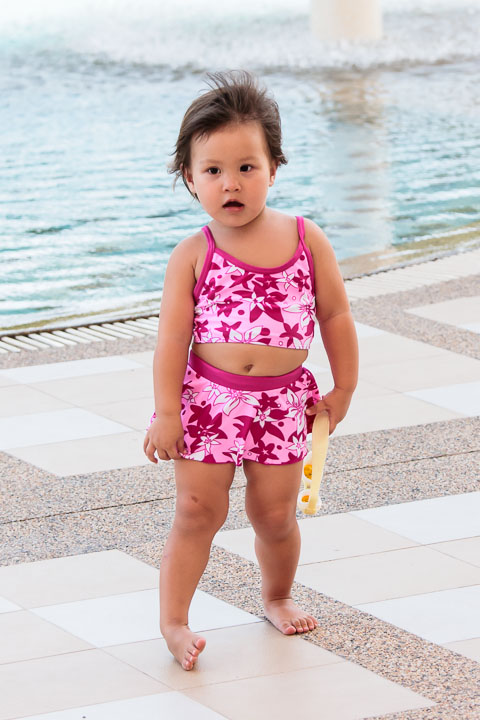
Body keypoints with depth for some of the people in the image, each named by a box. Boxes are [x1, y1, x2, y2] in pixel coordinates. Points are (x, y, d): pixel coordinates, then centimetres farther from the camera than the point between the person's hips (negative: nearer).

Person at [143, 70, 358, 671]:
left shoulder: (306, 240, -3)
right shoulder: (193, 256, -7)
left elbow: (335, 315, 5)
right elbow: (172, 338, -7)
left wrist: (342, 390, 7)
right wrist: (166, 413, -11)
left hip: (281, 403, 2)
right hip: (206, 399, -2)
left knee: (275, 514, 11)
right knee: (198, 511, -1)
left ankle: (277, 597, 36)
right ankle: (173, 619, 8)